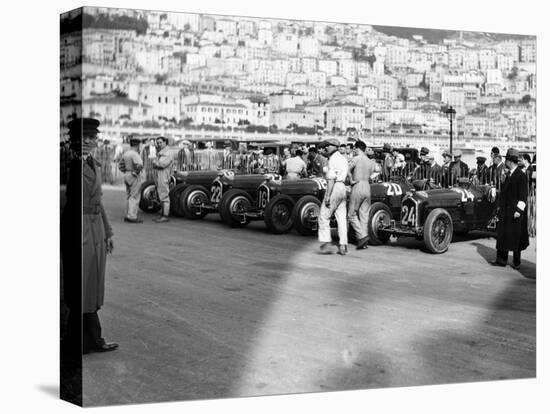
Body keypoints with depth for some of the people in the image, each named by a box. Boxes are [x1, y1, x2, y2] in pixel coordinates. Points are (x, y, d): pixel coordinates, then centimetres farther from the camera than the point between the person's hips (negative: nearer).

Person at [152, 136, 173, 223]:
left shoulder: (167, 154, -11)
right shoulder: (159, 154, 20)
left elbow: (162, 164, -22)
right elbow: (155, 165, 18)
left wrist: (154, 161, -6)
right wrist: (155, 162, -3)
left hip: (164, 178, -9)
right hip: (158, 178, 9)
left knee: (164, 197, -8)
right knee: (161, 197, 11)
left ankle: (165, 216, -7)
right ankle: (162, 215, 15)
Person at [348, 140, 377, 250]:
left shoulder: (356, 159, -7)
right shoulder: (370, 161, 12)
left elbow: (347, 169, -22)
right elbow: (371, 175, 11)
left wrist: (351, 180, -10)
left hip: (357, 186, -6)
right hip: (367, 187, 6)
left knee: (352, 215, 3)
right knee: (364, 216, 8)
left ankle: (362, 236, -12)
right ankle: (364, 243, 8)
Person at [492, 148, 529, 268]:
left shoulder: (521, 176, -14)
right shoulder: (508, 174, 12)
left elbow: (523, 196, -16)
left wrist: (519, 210, -20)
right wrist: (500, 206, 18)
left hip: (515, 212, -8)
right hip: (505, 211, 8)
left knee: (515, 236, 2)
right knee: (502, 235, 6)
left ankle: (516, 261, 13)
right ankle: (501, 259, 11)